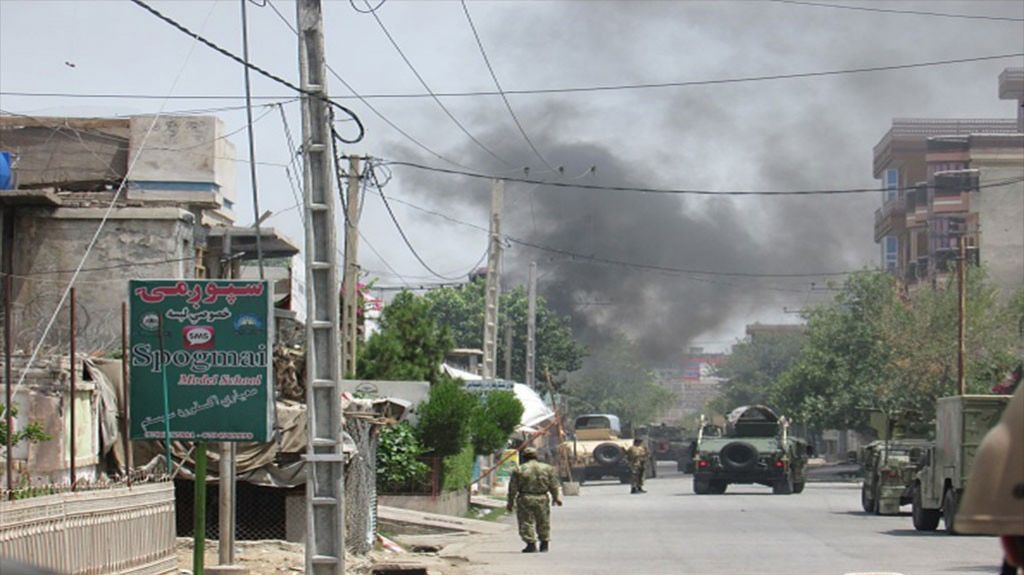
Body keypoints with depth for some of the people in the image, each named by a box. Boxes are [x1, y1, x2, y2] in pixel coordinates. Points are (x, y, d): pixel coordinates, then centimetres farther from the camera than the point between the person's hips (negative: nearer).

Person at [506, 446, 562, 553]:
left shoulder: (519, 470, -2)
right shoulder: (547, 468, 5)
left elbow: (513, 488, -1)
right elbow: (553, 485, 7)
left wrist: (510, 502, 5)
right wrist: (556, 497, 19)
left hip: (525, 499, -3)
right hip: (542, 499, 3)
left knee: (526, 522, 3)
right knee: (543, 522, 14)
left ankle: (531, 544, -3)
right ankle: (544, 544, 17)